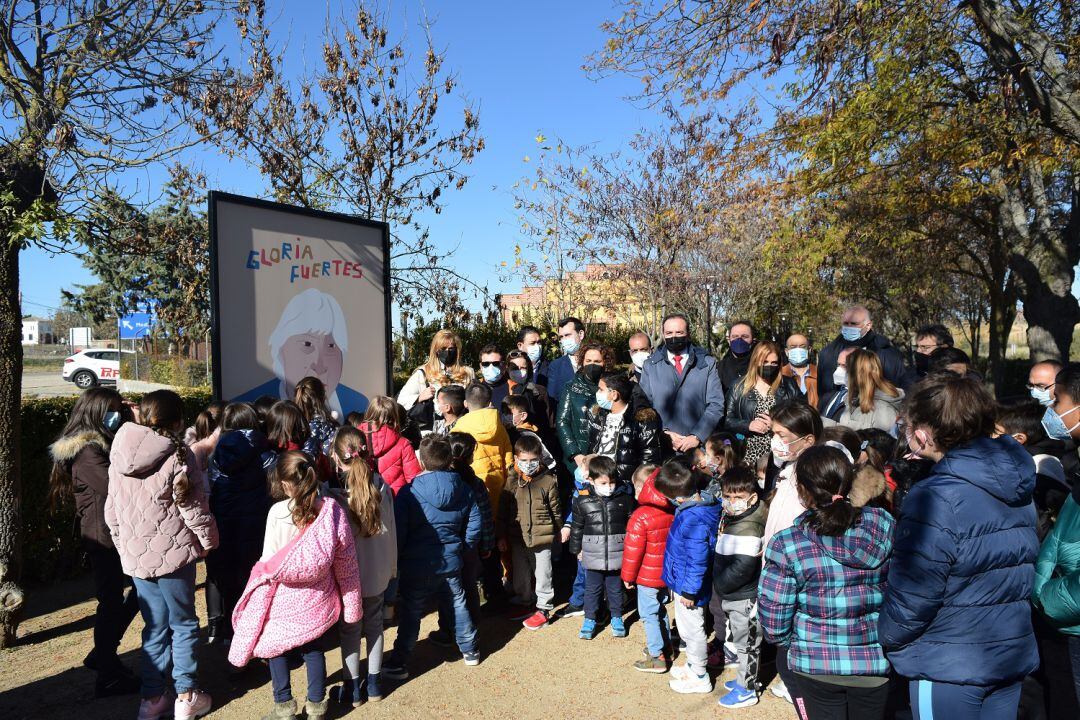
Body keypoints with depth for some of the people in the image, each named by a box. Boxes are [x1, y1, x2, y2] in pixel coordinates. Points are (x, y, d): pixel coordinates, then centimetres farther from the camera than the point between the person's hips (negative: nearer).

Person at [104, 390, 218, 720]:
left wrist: (123, 543, 21)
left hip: (135, 554, 5)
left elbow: (111, 509, 10)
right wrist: (208, 540, 1)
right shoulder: (176, 455, -15)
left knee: (155, 626, 17)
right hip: (173, 552, -5)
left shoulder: (119, 456, 4)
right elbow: (193, 506, -13)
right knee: (183, 624, 10)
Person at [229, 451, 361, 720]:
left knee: (275, 646, 18)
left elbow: (269, 557, -10)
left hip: (285, 594, -3)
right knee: (313, 647, 19)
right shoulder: (332, 509, -12)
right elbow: (344, 558, -5)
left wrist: (266, 575, 9)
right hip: (318, 594, 3)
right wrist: (350, 599, 6)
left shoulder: (278, 512, -19)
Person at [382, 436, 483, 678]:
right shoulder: (463, 490, -3)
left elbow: (398, 532, -13)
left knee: (411, 613, 8)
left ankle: (399, 663, 15)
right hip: (451, 562, 4)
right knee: (458, 604, 19)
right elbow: (474, 524, 3)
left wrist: (397, 559, 1)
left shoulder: (409, 492, -16)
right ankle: (469, 650, 32)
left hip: (417, 565, -3)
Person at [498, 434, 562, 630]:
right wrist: (501, 536, 5)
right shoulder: (511, 481, -2)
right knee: (520, 574, 18)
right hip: (517, 538, 3)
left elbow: (556, 511, 2)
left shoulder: (548, 480, -8)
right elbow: (503, 510, 4)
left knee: (542, 575, 7)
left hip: (542, 537, -3)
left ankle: (543, 609, 21)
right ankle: (523, 603, 36)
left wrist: (558, 533, 7)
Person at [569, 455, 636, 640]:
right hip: (593, 555, 0)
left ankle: (617, 618, 34)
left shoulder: (625, 498, -8)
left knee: (615, 588, 16)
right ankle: (589, 619, 28)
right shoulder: (583, 501, -9)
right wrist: (576, 549, 9)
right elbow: (577, 527, 3)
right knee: (592, 589, 13)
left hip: (617, 554, 0)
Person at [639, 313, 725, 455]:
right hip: (662, 446, 0)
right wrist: (664, 435, -10)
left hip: (699, 445, 0)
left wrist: (697, 436, -10)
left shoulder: (707, 363, 6)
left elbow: (716, 405, 0)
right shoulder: (650, 366, 7)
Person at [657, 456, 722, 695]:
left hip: (688, 586, -9)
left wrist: (689, 590, -20)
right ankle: (693, 665, 45)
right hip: (682, 581, 9)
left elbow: (697, 560, -28)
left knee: (692, 629, 10)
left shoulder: (695, 520, -33)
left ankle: (699, 678, 29)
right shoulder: (699, 502, -3)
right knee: (686, 628, 26)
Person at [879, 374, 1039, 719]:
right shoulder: (1018, 482, -2)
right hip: (1013, 654, 7)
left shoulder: (936, 499, -26)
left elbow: (911, 599, -22)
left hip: (949, 666, -7)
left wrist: (887, 639, -4)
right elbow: (1021, 564, 11)